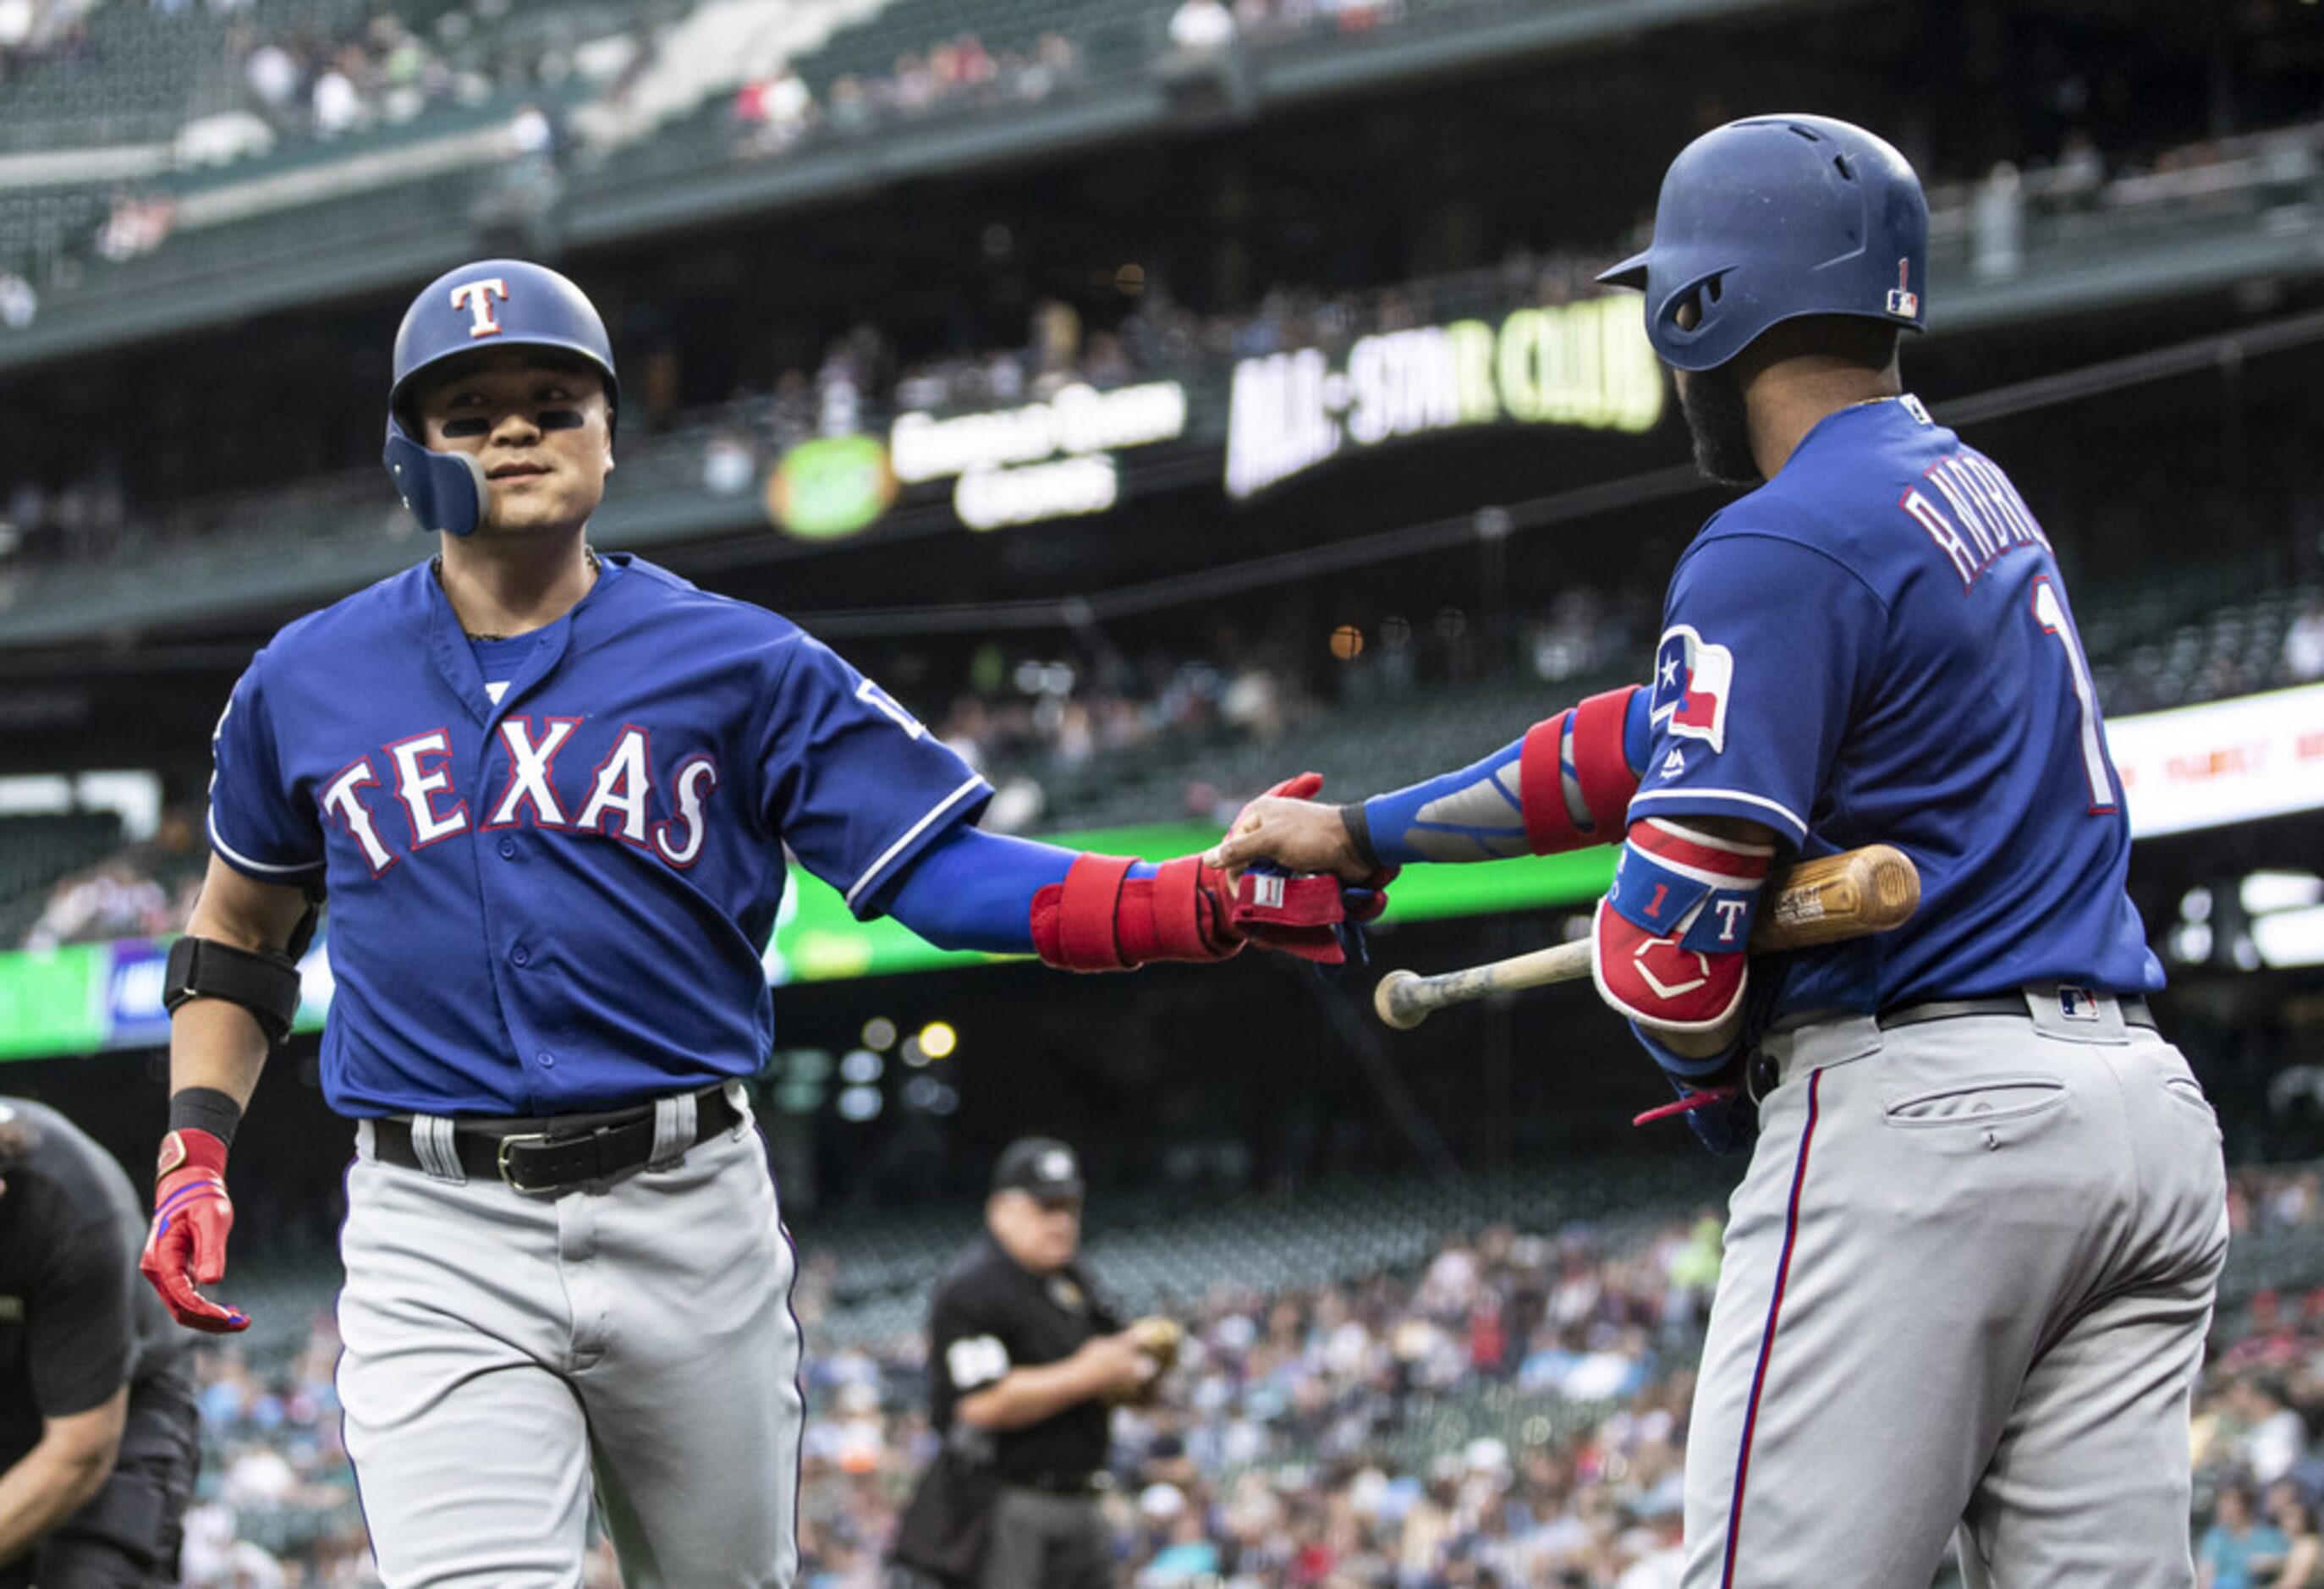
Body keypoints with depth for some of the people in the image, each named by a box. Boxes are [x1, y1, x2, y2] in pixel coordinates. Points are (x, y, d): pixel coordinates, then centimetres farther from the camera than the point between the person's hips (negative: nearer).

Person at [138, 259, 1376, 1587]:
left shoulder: (739, 664, 3)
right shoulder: (307, 684, 8)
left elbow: (940, 869, -5)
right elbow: (241, 928, 22)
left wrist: (1205, 905, -20)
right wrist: (197, 1151, 8)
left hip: (687, 1213, 1)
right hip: (439, 1245, -1)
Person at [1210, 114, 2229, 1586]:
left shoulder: (1783, 548, -10)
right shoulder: (1972, 491, 19)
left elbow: (1669, 940, -12)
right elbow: (1666, 740, 26)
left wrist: (1718, 1088, 10)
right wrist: (1365, 833, 30)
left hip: (1923, 1117, -9)